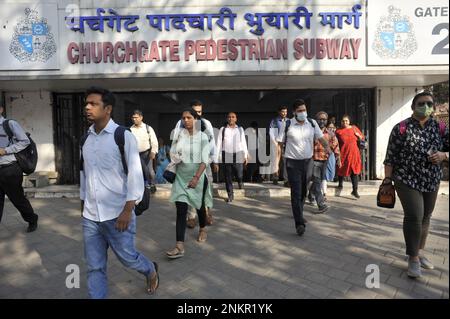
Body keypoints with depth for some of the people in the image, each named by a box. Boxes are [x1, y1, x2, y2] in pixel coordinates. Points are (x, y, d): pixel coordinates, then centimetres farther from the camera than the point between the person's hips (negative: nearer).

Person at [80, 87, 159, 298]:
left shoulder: (123, 136, -10)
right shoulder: (86, 139, 7)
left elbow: (135, 175, -13)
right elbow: (84, 173, 16)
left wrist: (127, 211, -16)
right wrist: (83, 205, 18)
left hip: (116, 214, -5)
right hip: (90, 216, 5)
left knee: (127, 257, 11)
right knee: (95, 267, 11)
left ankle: (151, 270, 42)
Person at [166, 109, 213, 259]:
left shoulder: (202, 137, -7)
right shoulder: (179, 135, 0)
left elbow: (204, 160, -12)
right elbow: (172, 154, 3)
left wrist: (196, 177, -19)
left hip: (198, 176, -1)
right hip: (181, 177, 2)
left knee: (199, 206, 16)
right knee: (181, 210, -6)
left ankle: (203, 229, 45)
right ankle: (179, 246, -5)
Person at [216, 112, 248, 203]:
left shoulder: (240, 129, 8)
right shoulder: (223, 129, 4)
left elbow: (243, 142, 9)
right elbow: (219, 143, 4)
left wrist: (246, 155, 6)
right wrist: (217, 156, 0)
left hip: (238, 155, 0)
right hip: (227, 156, 0)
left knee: (239, 174, 0)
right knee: (228, 177, 3)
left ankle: (240, 181, 37)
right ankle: (230, 195, 15)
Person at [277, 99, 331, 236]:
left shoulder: (312, 123, 4)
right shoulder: (287, 125, -6)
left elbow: (321, 137, 6)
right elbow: (280, 143, -3)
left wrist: (327, 146, -16)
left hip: (308, 161, 4)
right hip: (293, 162, -4)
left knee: (303, 191, 15)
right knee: (296, 193, -9)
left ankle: (299, 213, 39)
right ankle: (300, 224, -9)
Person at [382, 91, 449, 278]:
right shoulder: (401, 128, -7)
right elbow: (390, 157, -7)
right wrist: (387, 180, -9)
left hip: (432, 182, 5)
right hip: (407, 181, -4)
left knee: (425, 218, 13)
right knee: (414, 217, -9)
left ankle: (420, 252, 31)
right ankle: (413, 258, 7)